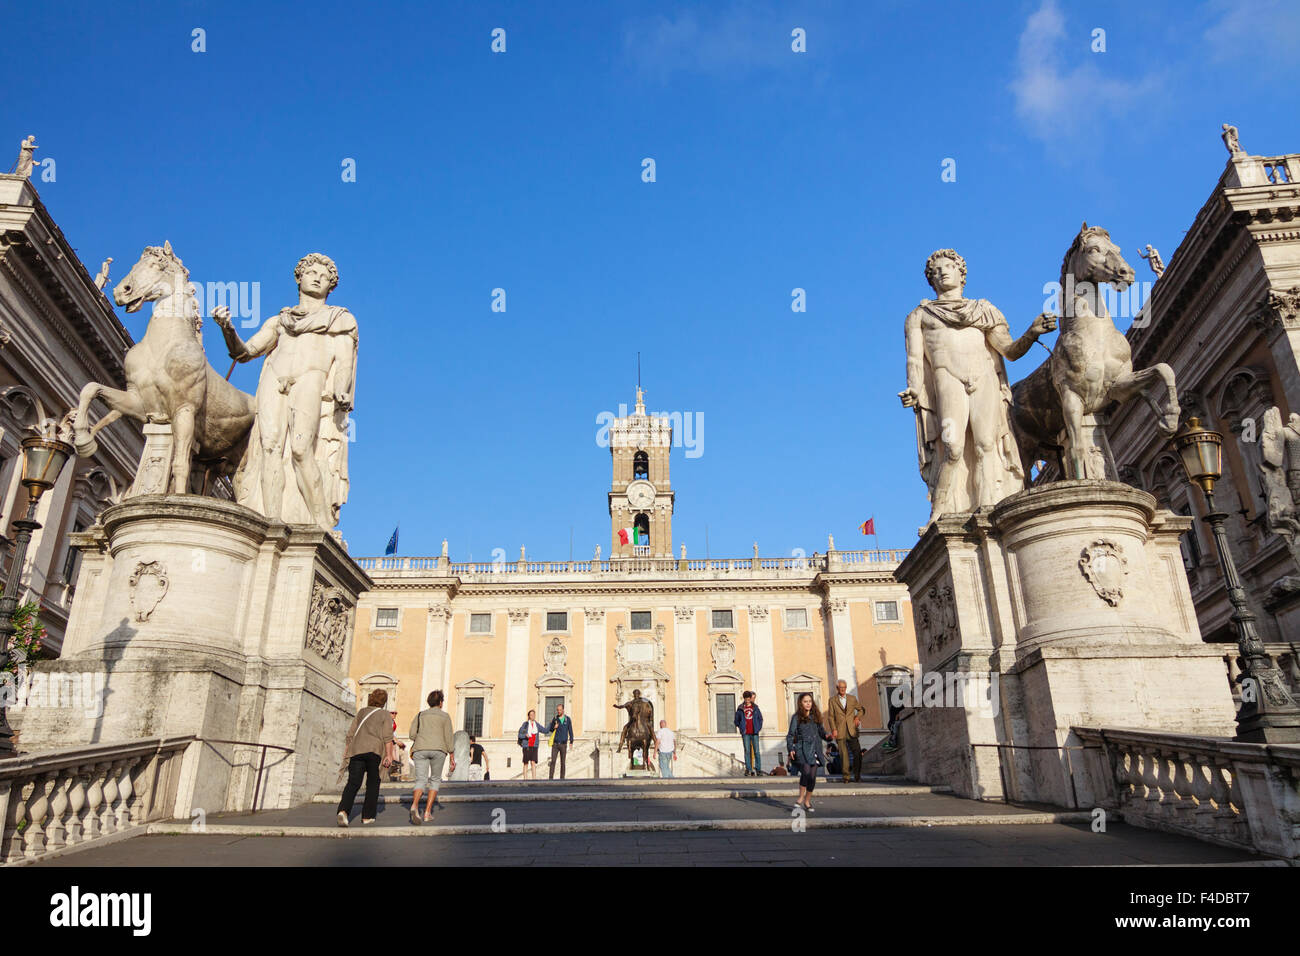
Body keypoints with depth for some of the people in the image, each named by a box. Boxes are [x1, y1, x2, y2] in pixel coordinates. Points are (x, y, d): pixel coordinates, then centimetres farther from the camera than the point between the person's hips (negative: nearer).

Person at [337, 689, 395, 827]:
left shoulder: (361, 712, 19)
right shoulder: (384, 714, 7)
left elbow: (350, 734, 17)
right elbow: (387, 736, -2)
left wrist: (346, 752, 22)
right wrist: (389, 755, -3)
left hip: (356, 750, 3)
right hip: (374, 750, -3)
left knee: (353, 783, -4)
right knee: (373, 783, 11)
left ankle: (343, 810, -26)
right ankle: (367, 816, 13)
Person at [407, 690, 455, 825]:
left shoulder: (420, 715, 17)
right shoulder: (445, 716, 10)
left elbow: (412, 735, 8)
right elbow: (448, 738, 3)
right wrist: (452, 757, 5)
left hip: (420, 749, 2)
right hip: (438, 750, -2)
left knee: (421, 781, -3)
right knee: (435, 780, 14)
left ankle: (414, 806, -31)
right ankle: (427, 812, 4)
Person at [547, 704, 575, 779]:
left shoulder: (567, 719, 2)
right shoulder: (554, 719, 4)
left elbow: (570, 731, 4)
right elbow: (550, 729, 13)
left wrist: (571, 742, -2)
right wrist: (554, 727, -10)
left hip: (563, 744, 0)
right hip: (555, 744, 0)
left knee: (562, 762, 5)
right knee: (553, 761, -8)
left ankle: (562, 778, 11)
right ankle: (551, 778, -9)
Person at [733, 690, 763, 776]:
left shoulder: (755, 707, 7)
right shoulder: (740, 708, 6)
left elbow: (760, 718, 14)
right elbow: (737, 719, 13)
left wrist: (759, 728, 6)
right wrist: (740, 727, 5)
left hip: (754, 733, 0)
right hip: (745, 733, 0)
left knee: (756, 751, -1)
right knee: (747, 751, -1)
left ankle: (758, 769, 3)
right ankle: (748, 769, 3)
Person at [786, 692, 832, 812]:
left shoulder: (815, 716, 13)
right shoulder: (796, 718, 1)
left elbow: (821, 731, 18)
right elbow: (790, 735, -1)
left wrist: (827, 736, -3)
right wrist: (790, 749, -13)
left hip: (815, 750, 4)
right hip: (802, 749, -4)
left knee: (812, 777, 3)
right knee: (806, 772, -20)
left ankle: (807, 801, 19)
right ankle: (801, 797, 0)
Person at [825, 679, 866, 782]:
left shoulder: (852, 698, 12)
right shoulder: (832, 700, 6)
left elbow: (861, 709, 23)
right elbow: (830, 716, 4)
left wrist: (857, 717, 4)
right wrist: (834, 729, -8)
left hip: (852, 730, 2)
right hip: (840, 731, -2)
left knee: (857, 753, -6)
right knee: (843, 754, -5)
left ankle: (857, 776, 5)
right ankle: (845, 776, 3)